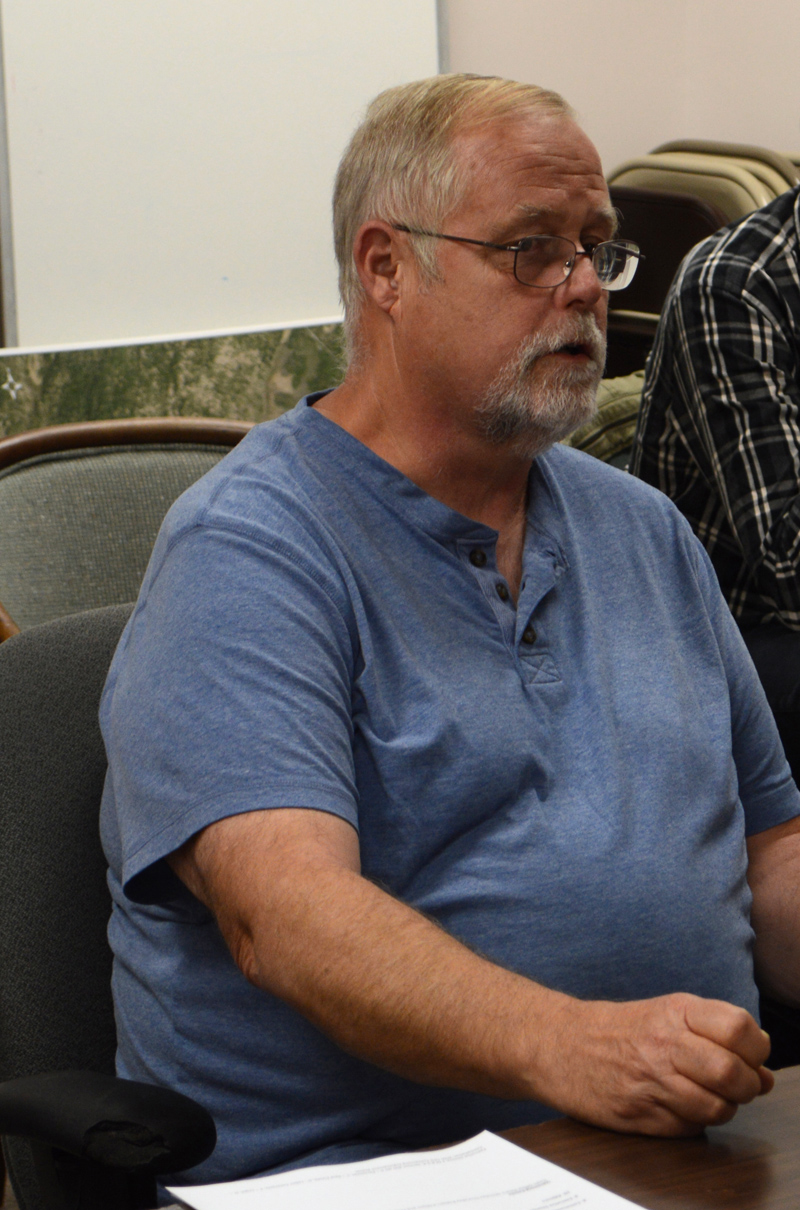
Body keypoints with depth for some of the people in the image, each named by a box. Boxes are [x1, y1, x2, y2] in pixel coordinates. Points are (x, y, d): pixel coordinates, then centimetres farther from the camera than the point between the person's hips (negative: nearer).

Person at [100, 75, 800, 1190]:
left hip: (685, 1156, 5)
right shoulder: (246, 553, -6)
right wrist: (561, 1045, -34)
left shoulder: (644, 531, 19)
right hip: (359, 1170, -5)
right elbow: (284, 912, -19)